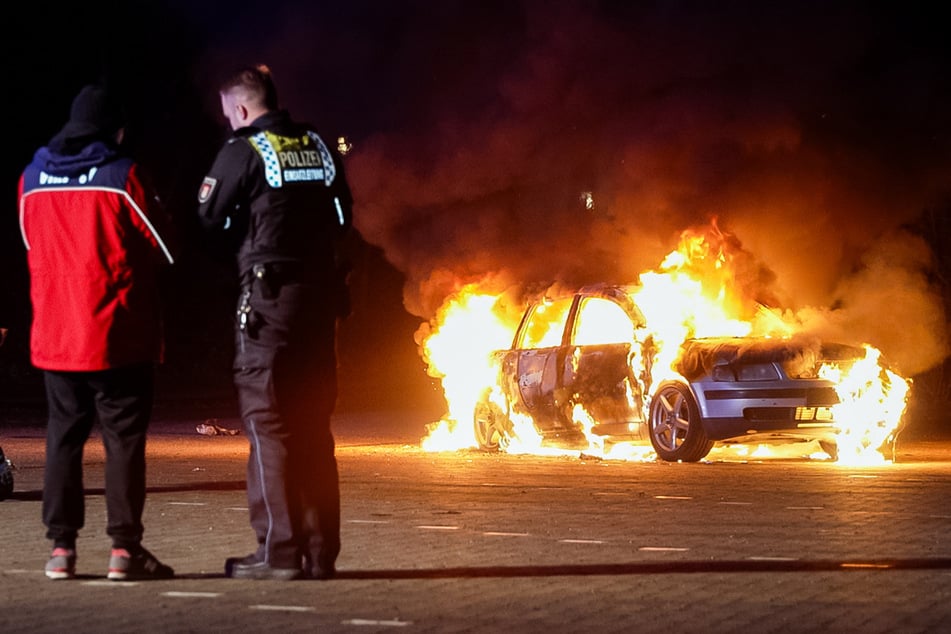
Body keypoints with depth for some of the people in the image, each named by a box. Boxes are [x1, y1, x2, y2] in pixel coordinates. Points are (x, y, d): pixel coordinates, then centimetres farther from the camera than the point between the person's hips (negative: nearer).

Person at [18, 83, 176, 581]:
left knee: (63, 436, 10)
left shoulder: (32, 178, 6)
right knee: (123, 437, 1)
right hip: (118, 334, -4)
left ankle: (61, 547, 7)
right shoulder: (122, 175, -8)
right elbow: (162, 245, -2)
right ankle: (124, 548, -2)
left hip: (54, 332, 4)